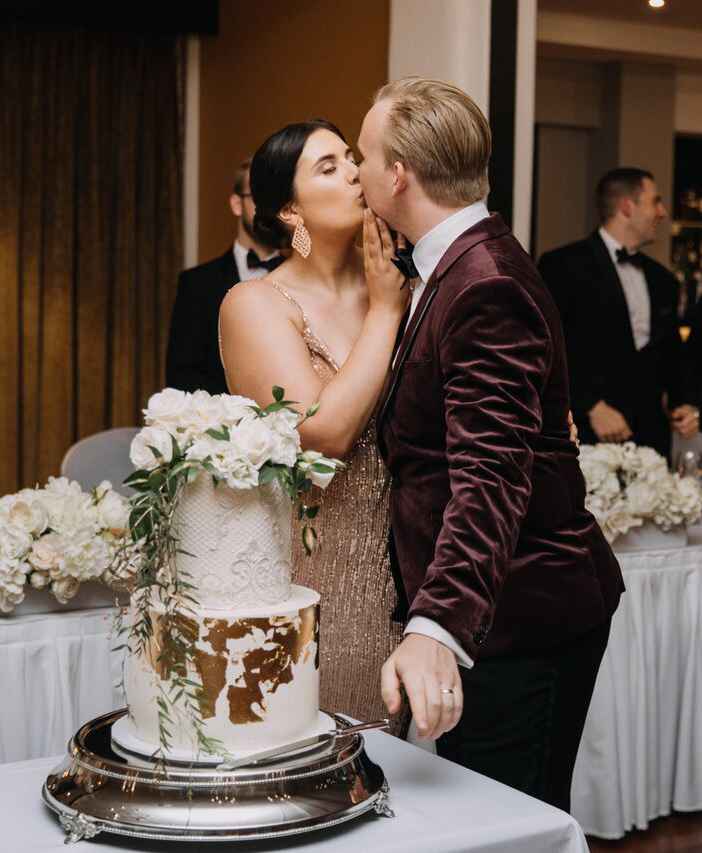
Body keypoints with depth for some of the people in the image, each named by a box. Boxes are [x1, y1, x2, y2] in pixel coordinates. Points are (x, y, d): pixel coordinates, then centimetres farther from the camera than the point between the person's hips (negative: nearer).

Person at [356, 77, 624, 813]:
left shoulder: (485, 288, -21)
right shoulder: (463, 266, 12)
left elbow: (489, 479, -32)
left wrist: (437, 628, -40)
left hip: (517, 622, -10)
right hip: (509, 612, 10)